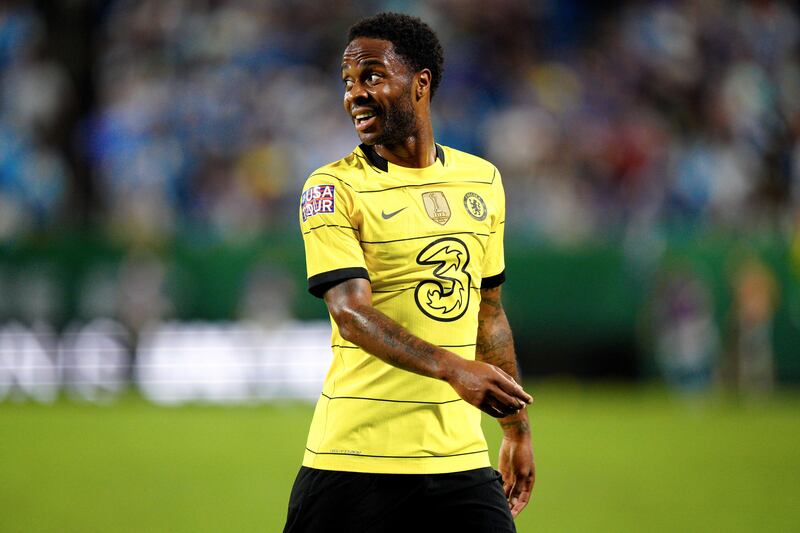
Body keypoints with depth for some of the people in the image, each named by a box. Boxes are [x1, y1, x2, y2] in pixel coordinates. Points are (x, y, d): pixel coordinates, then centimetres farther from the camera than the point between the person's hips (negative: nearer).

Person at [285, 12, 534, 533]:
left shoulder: (483, 180, 12)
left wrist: (516, 428, 20)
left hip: (460, 456, 4)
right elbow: (350, 310, -19)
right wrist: (453, 368, -32)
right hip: (356, 462, -4)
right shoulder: (332, 188, -5)